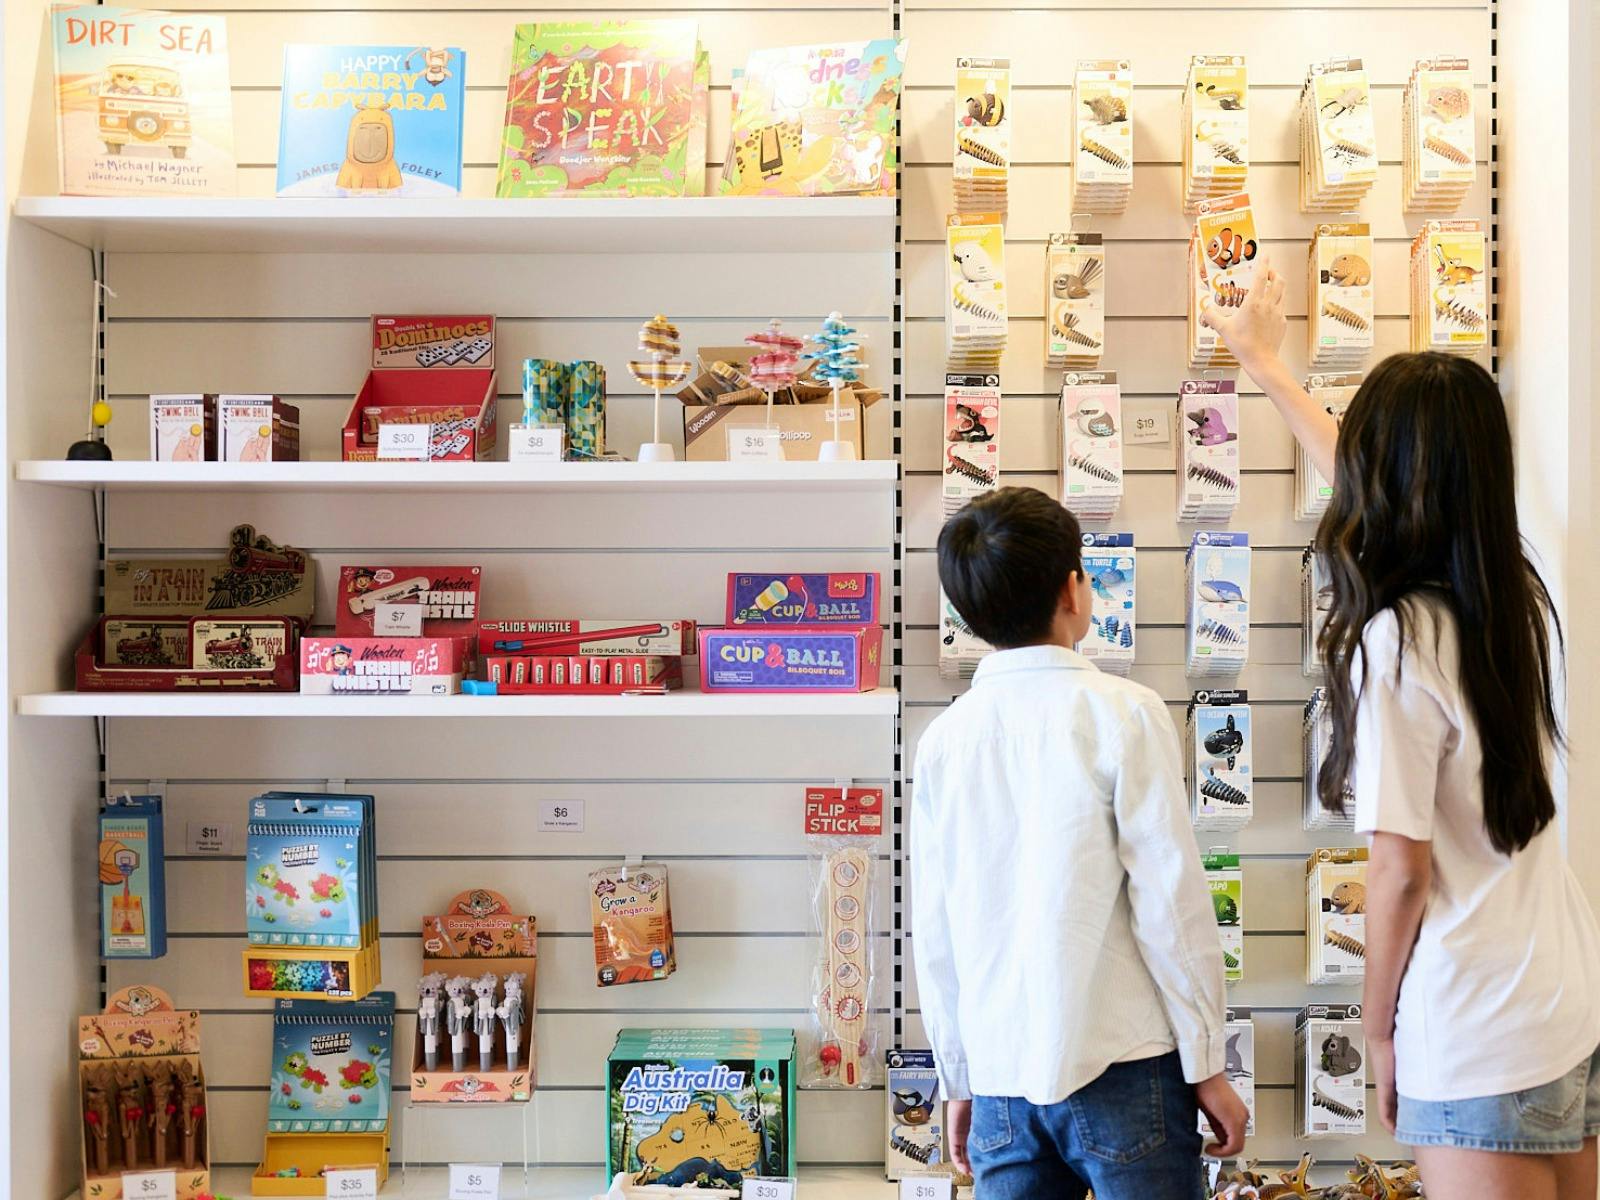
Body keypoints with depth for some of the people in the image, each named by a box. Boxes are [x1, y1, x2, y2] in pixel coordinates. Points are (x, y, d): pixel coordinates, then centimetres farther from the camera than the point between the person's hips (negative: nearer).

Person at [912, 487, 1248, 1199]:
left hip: (999, 1079, 4)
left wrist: (960, 1081, 16)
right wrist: (1207, 1066, -1)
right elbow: (1171, 902, -10)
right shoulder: (1123, 715, -9)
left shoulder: (943, 740, 3)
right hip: (1122, 1068, -4)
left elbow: (934, 936, 6)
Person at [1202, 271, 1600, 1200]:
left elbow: (1403, 869, -17)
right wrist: (1267, 366, 31)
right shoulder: (1521, 592, 0)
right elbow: (1382, 489, 18)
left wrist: (1380, 1026, 0)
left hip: (1482, 1043, -7)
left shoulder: (1396, 641, -21)